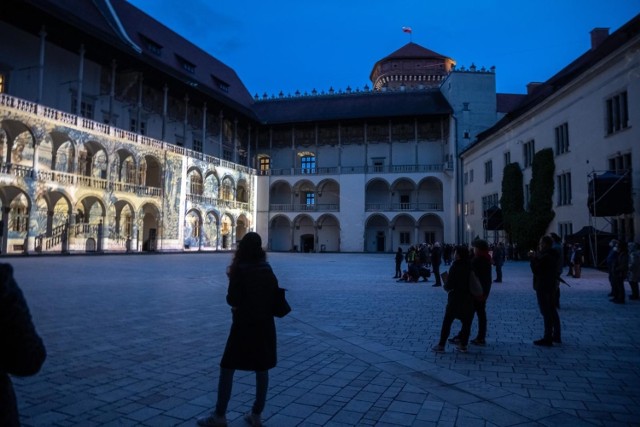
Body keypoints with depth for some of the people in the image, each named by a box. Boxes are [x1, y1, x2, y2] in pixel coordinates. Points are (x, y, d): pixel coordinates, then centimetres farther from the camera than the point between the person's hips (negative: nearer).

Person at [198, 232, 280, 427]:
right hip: (265, 324, 5)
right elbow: (275, 295, 7)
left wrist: (232, 279, 5)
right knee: (262, 369, 11)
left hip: (244, 325, -5)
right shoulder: (267, 269, 3)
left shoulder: (239, 270, -11)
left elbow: (232, 300, -11)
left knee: (227, 368, 6)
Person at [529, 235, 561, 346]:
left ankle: (547, 338, -2)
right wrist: (535, 257, 7)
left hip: (543, 288, -10)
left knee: (546, 313, -6)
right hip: (551, 286, 10)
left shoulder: (545, 257, -21)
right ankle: (556, 336, 27)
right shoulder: (552, 255, 11)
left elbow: (536, 270, -21)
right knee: (552, 311, 17)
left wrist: (532, 258, -12)